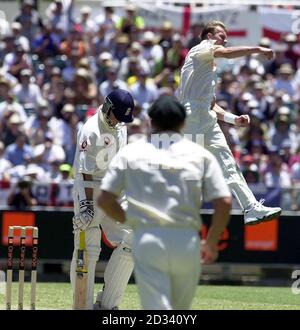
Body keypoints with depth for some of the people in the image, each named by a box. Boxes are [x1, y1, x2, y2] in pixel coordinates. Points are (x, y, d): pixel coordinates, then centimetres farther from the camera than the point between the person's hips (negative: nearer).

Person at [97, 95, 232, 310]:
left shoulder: (130, 152, 7)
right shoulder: (200, 154, 7)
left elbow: (105, 200, 4)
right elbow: (224, 203, -1)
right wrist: (211, 243, 11)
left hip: (146, 241, -1)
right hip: (186, 242, 1)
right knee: (181, 310, 18)